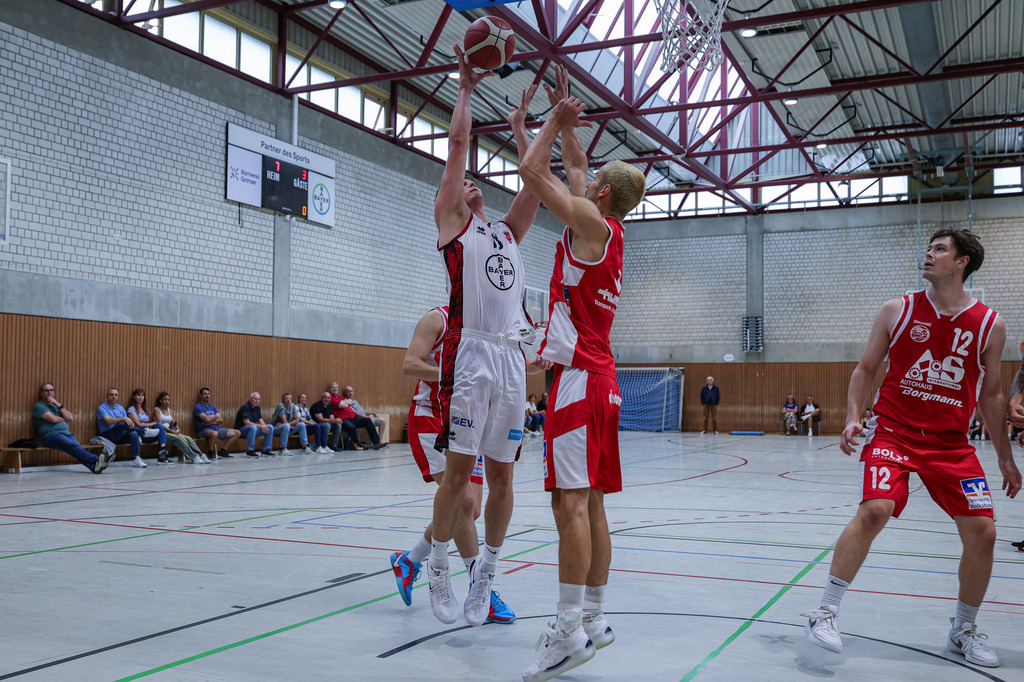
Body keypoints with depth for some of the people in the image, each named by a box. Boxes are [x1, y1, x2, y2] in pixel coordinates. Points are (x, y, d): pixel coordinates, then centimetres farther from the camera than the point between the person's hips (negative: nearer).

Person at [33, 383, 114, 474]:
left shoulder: (56, 405, 31)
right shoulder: (39, 406, 11)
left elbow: (71, 418, 15)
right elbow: (53, 419, -5)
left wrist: (59, 405, 9)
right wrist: (64, 419, 15)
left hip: (66, 433, 5)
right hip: (51, 435, -5)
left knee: (77, 447, -28)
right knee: (73, 445, -34)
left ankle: (93, 466, -55)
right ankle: (96, 460, -55)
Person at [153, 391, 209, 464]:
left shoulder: (168, 409, 20)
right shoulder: (156, 409, 0)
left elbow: (174, 422, 16)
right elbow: (160, 424, -11)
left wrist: (176, 429, -7)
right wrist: (172, 431, -18)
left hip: (171, 432, 6)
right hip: (162, 433, -6)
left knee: (188, 439, -18)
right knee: (180, 439, -30)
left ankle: (200, 456, -28)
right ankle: (193, 458, -34)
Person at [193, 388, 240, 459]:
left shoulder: (213, 407, 18)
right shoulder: (198, 407, -5)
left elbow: (221, 420, 5)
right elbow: (207, 419, -18)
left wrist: (211, 422, -13)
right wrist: (216, 418, 2)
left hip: (216, 429, 8)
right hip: (204, 431, -8)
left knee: (237, 433, 2)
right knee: (214, 433, -44)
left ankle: (223, 450, 5)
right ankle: (211, 452, -17)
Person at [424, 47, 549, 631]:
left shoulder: (507, 231, 25)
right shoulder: (451, 224, 11)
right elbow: (458, 143, 8)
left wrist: (520, 125, 28)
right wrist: (467, 87, 16)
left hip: (511, 357, 5)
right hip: (471, 354, -5)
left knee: (501, 474, 6)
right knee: (459, 469, -5)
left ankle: (486, 575, 17)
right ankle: (439, 571, 10)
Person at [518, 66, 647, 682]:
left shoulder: (591, 223, -6)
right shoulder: (609, 231, 18)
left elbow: (533, 171, -6)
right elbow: (574, 168, 31)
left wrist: (557, 119, 8)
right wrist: (566, 121, 33)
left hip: (580, 374, -10)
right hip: (601, 377, 10)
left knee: (571, 501, -12)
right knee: (590, 503, 11)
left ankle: (570, 631, -11)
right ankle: (594, 617, 17)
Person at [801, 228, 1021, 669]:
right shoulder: (898, 311, 1)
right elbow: (865, 369, 7)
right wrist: (853, 418, -7)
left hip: (952, 444, 3)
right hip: (893, 433, -2)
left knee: (981, 532, -2)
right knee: (874, 510, -23)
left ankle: (963, 631, 21)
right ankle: (825, 612, -13)